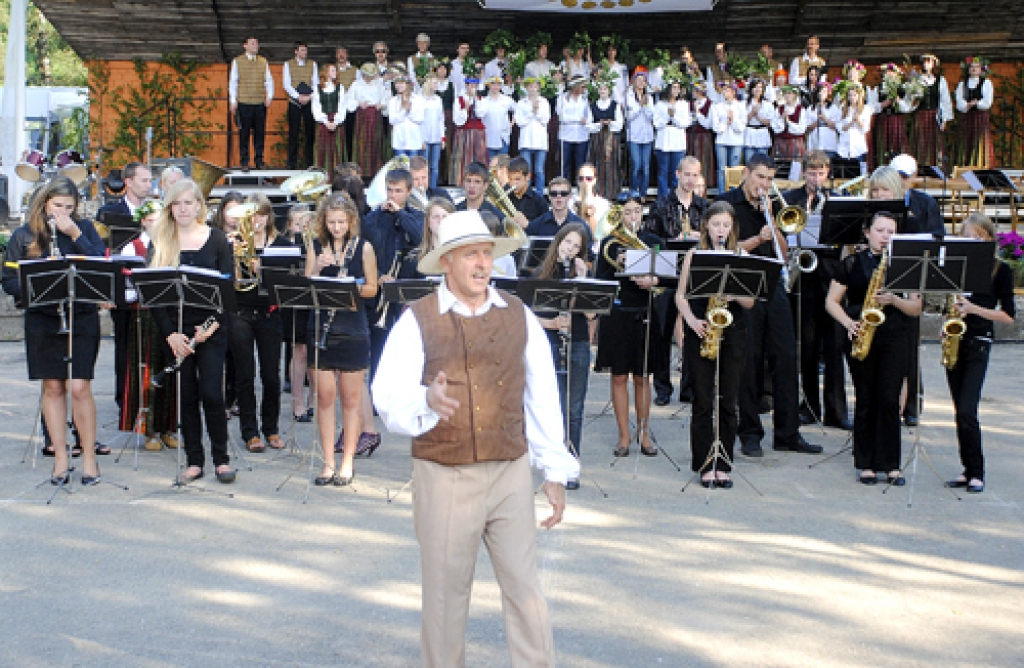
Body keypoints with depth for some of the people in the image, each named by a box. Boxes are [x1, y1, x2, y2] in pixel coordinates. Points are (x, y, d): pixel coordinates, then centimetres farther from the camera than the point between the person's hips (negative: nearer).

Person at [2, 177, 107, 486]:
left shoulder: (85, 229, 4)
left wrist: (76, 234, -14)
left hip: (82, 318, -1)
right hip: (42, 320, 1)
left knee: (79, 387, -6)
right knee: (52, 388, 5)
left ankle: (89, 457, 5)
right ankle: (61, 457, 15)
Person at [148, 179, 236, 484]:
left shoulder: (216, 239, 1)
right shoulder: (161, 242, 5)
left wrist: (212, 325, -13)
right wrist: (170, 333, -8)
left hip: (211, 329, -2)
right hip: (176, 330, 2)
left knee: (211, 393, -6)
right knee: (186, 396, 5)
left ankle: (221, 458, 8)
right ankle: (194, 461, 14)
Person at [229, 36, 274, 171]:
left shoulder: (263, 61, 13)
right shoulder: (237, 61, 6)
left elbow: (269, 80, 14)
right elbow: (233, 81, 5)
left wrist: (269, 96, 0)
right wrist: (233, 101, -1)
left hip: (260, 103, 2)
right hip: (244, 103, -2)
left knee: (260, 133, 3)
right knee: (244, 133, 0)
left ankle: (259, 161, 11)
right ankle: (244, 162, 6)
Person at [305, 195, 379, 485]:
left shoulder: (363, 248, 0)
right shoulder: (315, 246, 5)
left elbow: (372, 289, 3)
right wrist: (318, 268, -15)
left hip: (353, 329, -2)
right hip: (320, 327, 2)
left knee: (351, 398, 4)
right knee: (325, 396, 4)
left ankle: (347, 461, 13)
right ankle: (328, 462, 12)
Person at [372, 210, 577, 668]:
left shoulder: (519, 316, 6)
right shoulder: (417, 321, -2)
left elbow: (542, 398, 9)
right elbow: (388, 399, -9)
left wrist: (555, 473, 9)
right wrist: (426, 400, -31)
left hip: (510, 473, 2)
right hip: (443, 476, -1)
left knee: (525, 591, 1)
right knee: (445, 596, 8)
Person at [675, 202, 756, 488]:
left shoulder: (741, 256, 6)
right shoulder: (694, 255, 5)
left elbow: (750, 302, 3)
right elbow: (680, 295, 4)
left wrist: (735, 295, -18)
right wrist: (692, 321, -11)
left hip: (733, 334, 1)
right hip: (701, 334, -1)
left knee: (728, 402, 3)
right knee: (703, 402, 0)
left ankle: (723, 465, 10)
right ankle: (705, 464, 7)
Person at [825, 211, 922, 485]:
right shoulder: (852, 264, 7)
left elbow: (916, 308, 5)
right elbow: (832, 302, 6)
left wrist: (893, 300, -13)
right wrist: (849, 323, -10)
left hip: (894, 339, 0)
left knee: (889, 400, -5)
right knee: (866, 401, 2)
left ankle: (890, 464, 3)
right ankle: (866, 464, 10)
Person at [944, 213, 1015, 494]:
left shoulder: (1000, 270, -3)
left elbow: (1008, 316, -4)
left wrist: (973, 308, -15)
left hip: (978, 344, -5)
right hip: (955, 341, 5)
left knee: (967, 411, -13)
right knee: (960, 411, 7)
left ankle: (977, 473, -3)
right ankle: (968, 469, 15)